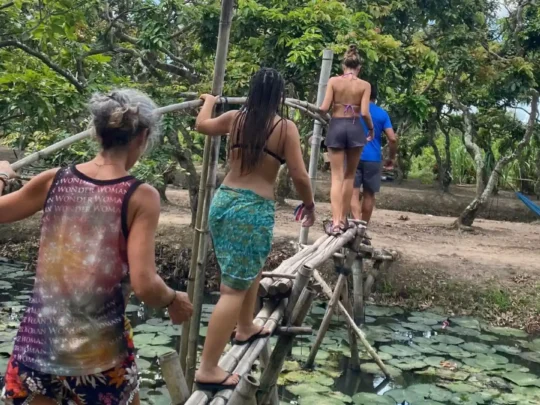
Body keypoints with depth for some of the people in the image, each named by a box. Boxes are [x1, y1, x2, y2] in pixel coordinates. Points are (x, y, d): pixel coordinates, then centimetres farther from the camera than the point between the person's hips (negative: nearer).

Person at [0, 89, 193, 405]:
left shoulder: (55, 180, -3)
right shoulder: (140, 196, -14)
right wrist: (174, 301, 1)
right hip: (99, 351, -3)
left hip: (39, 342, 4)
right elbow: (145, 286, -19)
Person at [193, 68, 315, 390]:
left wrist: (209, 102, 45)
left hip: (223, 200, 7)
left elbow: (203, 124, 26)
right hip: (254, 209, -7)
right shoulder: (285, 128, -7)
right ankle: (208, 370, -2)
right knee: (234, 288, -4)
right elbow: (299, 176, -8)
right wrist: (310, 205, 10)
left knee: (252, 268, 30)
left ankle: (246, 328, 48)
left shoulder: (235, 118, 8)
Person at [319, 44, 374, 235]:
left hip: (336, 127, 0)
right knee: (349, 175, 14)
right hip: (355, 128, 0)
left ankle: (335, 222, -9)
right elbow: (364, 112, -9)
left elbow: (324, 108, -6)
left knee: (337, 176, 1)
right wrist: (371, 129, 9)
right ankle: (343, 219, 18)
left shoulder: (333, 81, -1)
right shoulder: (365, 85, 0)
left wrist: (316, 110, 17)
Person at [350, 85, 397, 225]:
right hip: (373, 159, 1)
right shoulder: (382, 113, 5)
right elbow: (393, 138, -3)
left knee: (354, 192, -6)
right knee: (369, 194, 11)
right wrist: (392, 158, 8)